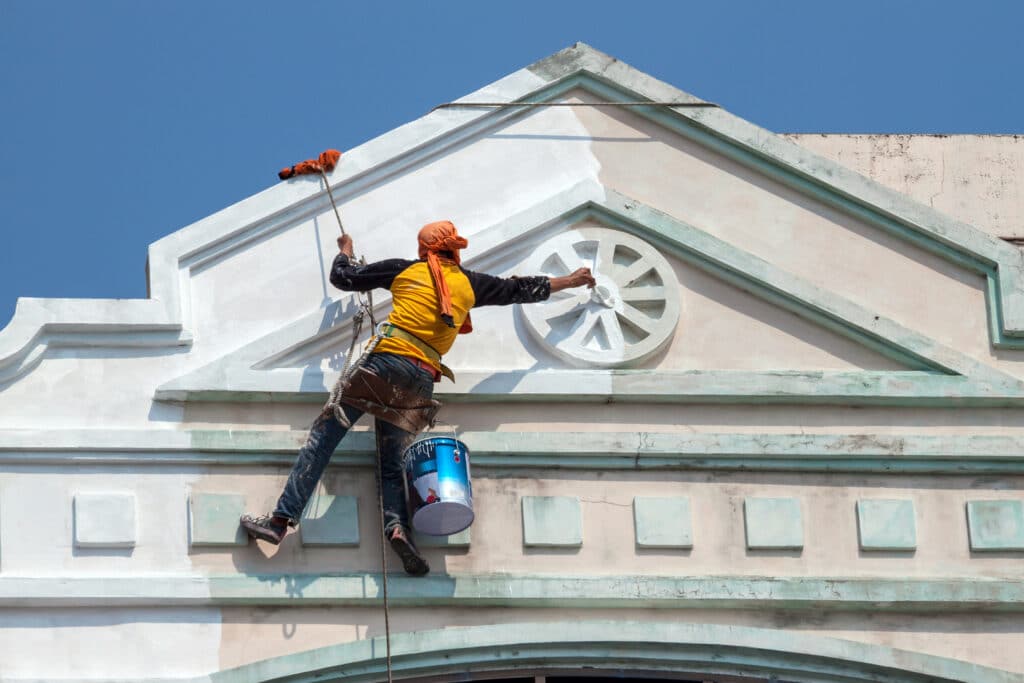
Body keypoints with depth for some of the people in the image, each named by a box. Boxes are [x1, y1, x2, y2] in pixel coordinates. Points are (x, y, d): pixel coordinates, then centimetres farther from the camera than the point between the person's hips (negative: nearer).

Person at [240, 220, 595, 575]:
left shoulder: (406, 270, 12)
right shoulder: (469, 284, 17)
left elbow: (343, 278, 18)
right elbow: (519, 289, 30)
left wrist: (345, 252, 41)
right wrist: (569, 281, 45)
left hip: (385, 359, -2)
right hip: (423, 377, 2)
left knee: (323, 437, -3)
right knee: (394, 463, 4)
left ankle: (282, 519, -13)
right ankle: (397, 525, -27)